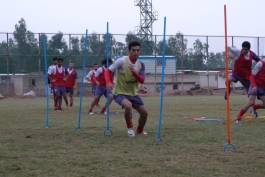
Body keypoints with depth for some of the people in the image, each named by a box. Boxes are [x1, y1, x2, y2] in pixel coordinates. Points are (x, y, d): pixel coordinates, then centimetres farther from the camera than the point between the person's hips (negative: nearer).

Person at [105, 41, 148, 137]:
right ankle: (130, 127, -9)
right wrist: (108, 82, -36)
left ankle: (140, 130, 37)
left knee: (144, 112, 6)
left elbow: (142, 80, -9)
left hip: (133, 94, 6)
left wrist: (134, 72, -29)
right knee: (128, 106, -36)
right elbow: (108, 71, -16)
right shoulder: (122, 61, -18)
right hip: (120, 93, -6)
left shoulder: (141, 65, -1)